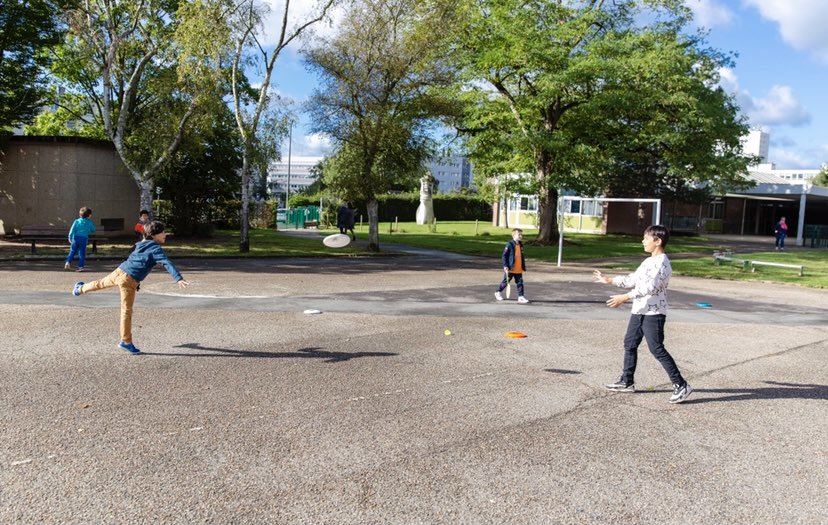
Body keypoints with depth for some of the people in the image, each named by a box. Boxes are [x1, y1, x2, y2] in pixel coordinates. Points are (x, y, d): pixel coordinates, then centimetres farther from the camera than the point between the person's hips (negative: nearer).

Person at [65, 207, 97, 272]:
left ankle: (68, 262, 3)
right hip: (84, 238, -1)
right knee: (82, 253, 3)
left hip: (75, 238, 1)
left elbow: (72, 230, -3)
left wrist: (70, 238, 3)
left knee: (72, 251, 14)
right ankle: (80, 266, 1)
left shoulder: (76, 221, 1)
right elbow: (93, 230, 12)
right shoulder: (89, 222, 1)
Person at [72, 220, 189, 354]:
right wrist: (179, 279, -39)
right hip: (129, 281, -8)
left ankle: (80, 289, 66)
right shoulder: (156, 249, -15)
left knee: (101, 283, 37)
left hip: (119, 271, 8)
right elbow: (167, 264, -28)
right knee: (126, 311, 0)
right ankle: (126, 342, 9)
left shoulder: (142, 244, 9)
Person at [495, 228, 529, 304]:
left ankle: (520, 297, 4)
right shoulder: (509, 244, -13)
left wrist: (523, 267, 17)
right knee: (505, 281, 8)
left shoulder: (521, 245, 8)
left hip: (519, 269, 6)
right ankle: (498, 292, 29)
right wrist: (505, 266, -17)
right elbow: (504, 256, -12)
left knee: (520, 283, 1)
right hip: (510, 269, -6)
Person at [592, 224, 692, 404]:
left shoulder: (662, 263, -16)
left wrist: (624, 297, -32)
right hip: (639, 311, 10)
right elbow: (632, 279, 23)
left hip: (654, 313, -10)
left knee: (657, 349, -9)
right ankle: (627, 382, 24)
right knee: (629, 344, 13)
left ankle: (681, 385, 0)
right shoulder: (648, 261, 16)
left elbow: (650, 287, -28)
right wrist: (609, 280, 19)